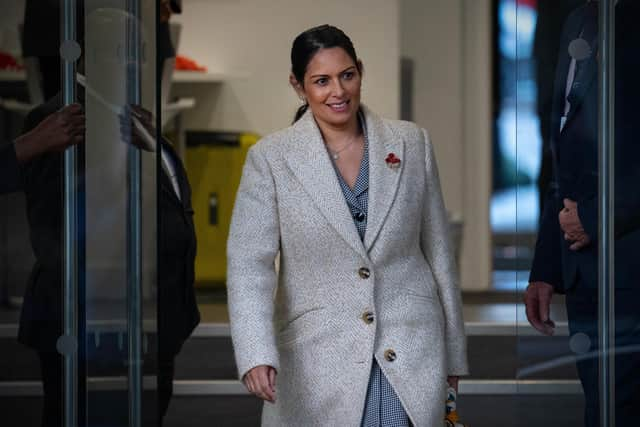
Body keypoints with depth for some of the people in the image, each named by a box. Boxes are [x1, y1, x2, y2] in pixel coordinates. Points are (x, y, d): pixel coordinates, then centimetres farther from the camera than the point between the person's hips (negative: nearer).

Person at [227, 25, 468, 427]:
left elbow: (438, 250, 10)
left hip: (410, 346, 1)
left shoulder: (412, 143, 4)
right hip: (319, 355, -1)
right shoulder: (271, 158, -3)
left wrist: (453, 350, 13)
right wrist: (255, 354, -23)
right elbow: (249, 262, -9)